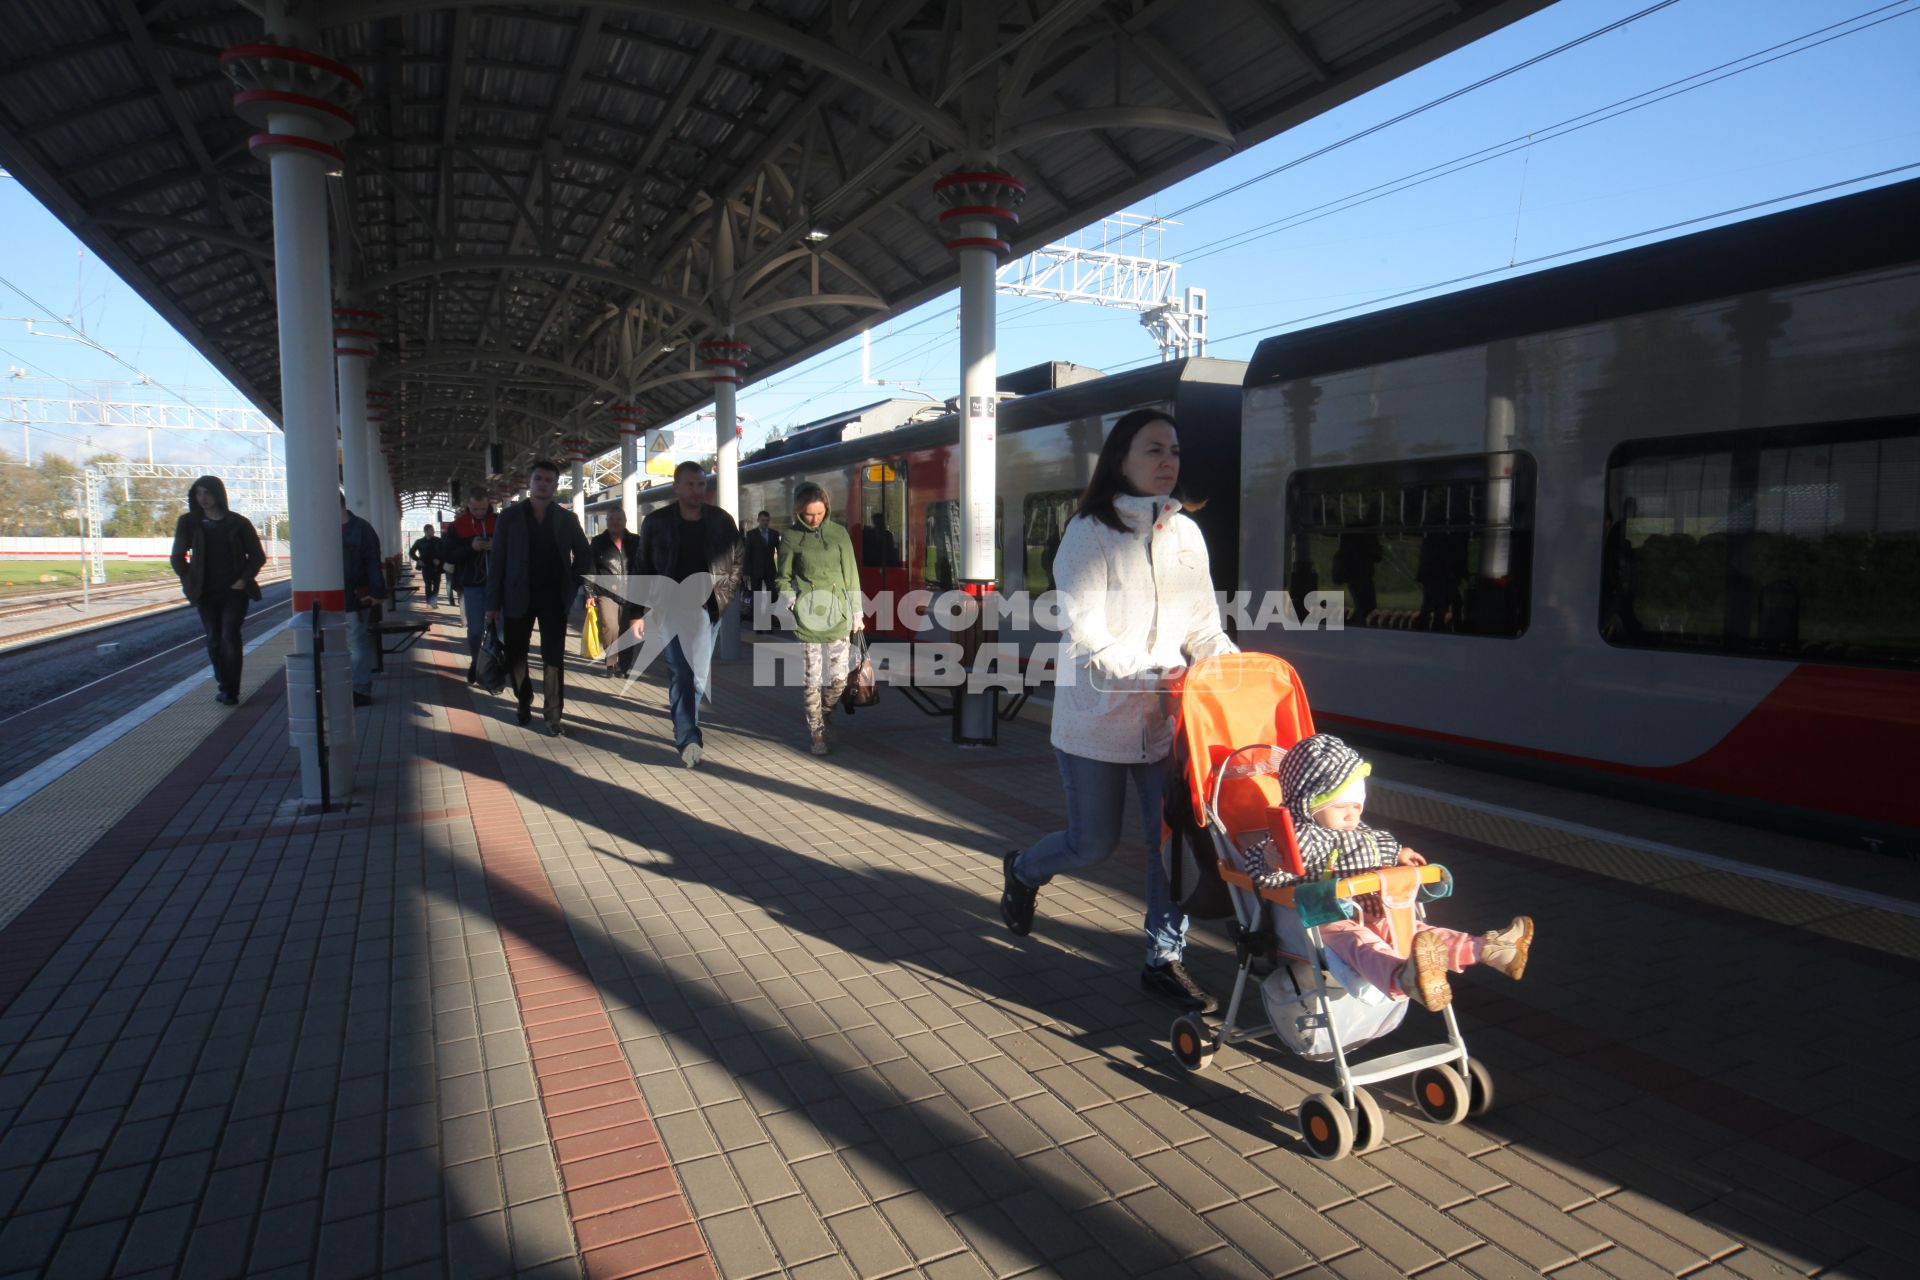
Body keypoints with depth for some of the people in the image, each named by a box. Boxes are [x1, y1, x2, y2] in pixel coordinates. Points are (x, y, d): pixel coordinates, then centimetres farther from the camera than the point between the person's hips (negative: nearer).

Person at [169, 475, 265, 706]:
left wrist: (243, 580, -5)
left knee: (230, 637, -10)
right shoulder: (188, 522, 5)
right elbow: (177, 557, 12)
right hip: (206, 593, 3)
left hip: (234, 591, -2)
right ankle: (223, 685, 16)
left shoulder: (238, 523, 0)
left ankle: (230, 690, -7)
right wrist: (190, 582, 3)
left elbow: (257, 556, 5)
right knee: (214, 640, 5)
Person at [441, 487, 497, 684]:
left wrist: (497, 546, -16)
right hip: (471, 584, 0)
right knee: (475, 629, 0)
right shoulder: (458, 525, 0)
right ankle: (474, 663, 23)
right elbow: (446, 554, -3)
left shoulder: (499, 521, 0)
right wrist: (470, 547, -18)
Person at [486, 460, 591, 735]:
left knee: (554, 657, -2)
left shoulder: (567, 518, 2)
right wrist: (493, 602, -6)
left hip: (553, 597, 0)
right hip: (519, 597, 0)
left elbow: (584, 554, 12)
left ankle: (554, 715, 3)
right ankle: (524, 702, 31)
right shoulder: (509, 516, -1)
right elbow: (497, 560, -2)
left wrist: (572, 586, 0)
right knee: (515, 654, 9)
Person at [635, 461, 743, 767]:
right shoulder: (656, 522, 2)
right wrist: (642, 612, 2)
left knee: (698, 676, 7)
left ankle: (685, 728, 27)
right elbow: (643, 568, 5)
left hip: (706, 607, 2)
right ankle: (688, 739, -13)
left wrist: (725, 596, 3)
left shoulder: (721, 521, 5)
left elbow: (738, 559, 14)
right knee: (680, 673, -11)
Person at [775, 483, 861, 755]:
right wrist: (788, 598, -9)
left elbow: (850, 574, 8)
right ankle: (818, 734, 14)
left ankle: (821, 716, 28)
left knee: (839, 679, -1)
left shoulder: (839, 533, 5)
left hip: (837, 612, 1)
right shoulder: (792, 537, 2)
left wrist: (856, 611, 8)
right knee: (813, 680, 0)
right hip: (807, 613, -1)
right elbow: (784, 576, 10)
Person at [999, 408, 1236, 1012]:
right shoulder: (1090, 532, -11)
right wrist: (1154, 672, -31)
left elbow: (1203, 625, 10)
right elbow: (1087, 640, -18)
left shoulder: (1186, 533, 6)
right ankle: (1023, 871, 41)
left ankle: (1164, 959, 23)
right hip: (1097, 720, -4)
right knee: (1093, 844, 9)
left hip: (1165, 720, 5)